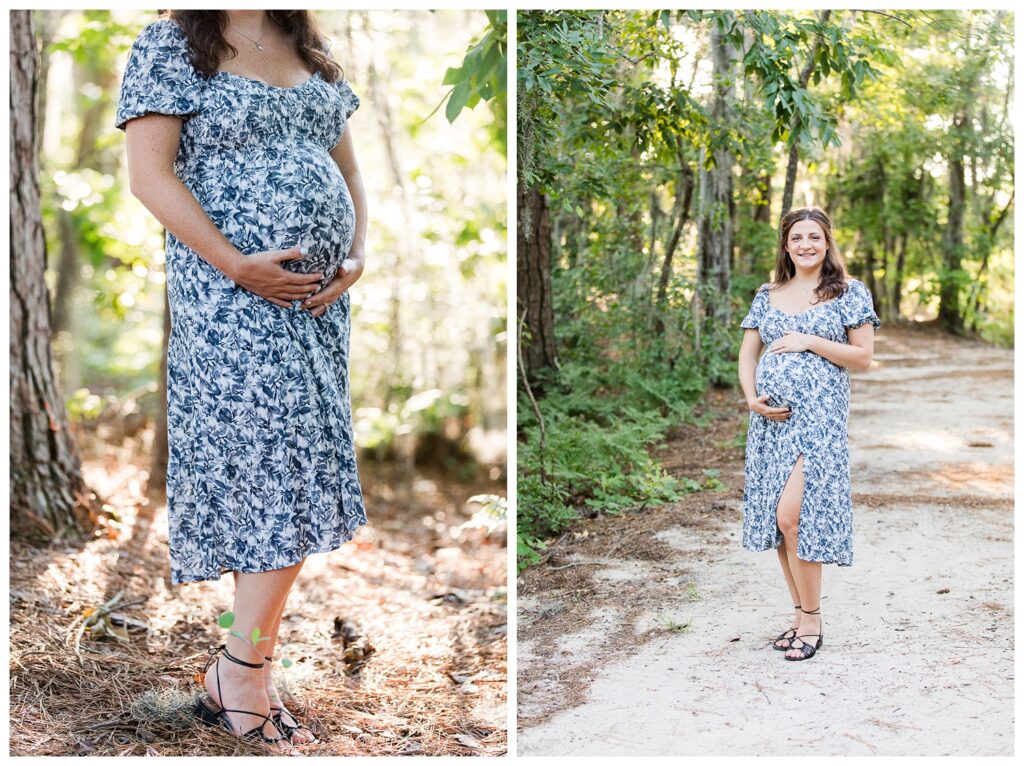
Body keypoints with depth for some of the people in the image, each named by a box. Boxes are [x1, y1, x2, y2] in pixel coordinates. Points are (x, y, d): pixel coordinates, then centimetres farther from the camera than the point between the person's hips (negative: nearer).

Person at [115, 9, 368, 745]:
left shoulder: (309, 49, 18)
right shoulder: (171, 44, -1)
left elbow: (347, 165, 19)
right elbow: (150, 172, -10)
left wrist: (358, 256, 3)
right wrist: (238, 264, -18)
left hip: (320, 296, 6)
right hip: (233, 299, -6)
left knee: (264, 484, 7)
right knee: (288, 474, -10)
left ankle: (245, 673, 17)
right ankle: (242, 670, 7)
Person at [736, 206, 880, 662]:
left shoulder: (849, 293, 3)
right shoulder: (768, 295, 14)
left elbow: (863, 357, -1)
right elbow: (747, 354, 14)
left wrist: (812, 342, -11)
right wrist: (751, 398, -2)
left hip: (819, 417, -5)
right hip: (771, 418, 5)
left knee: (791, 515, -15)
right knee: (777, 521, 6)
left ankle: (812, 621, -1)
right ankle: (801, 615, 19)